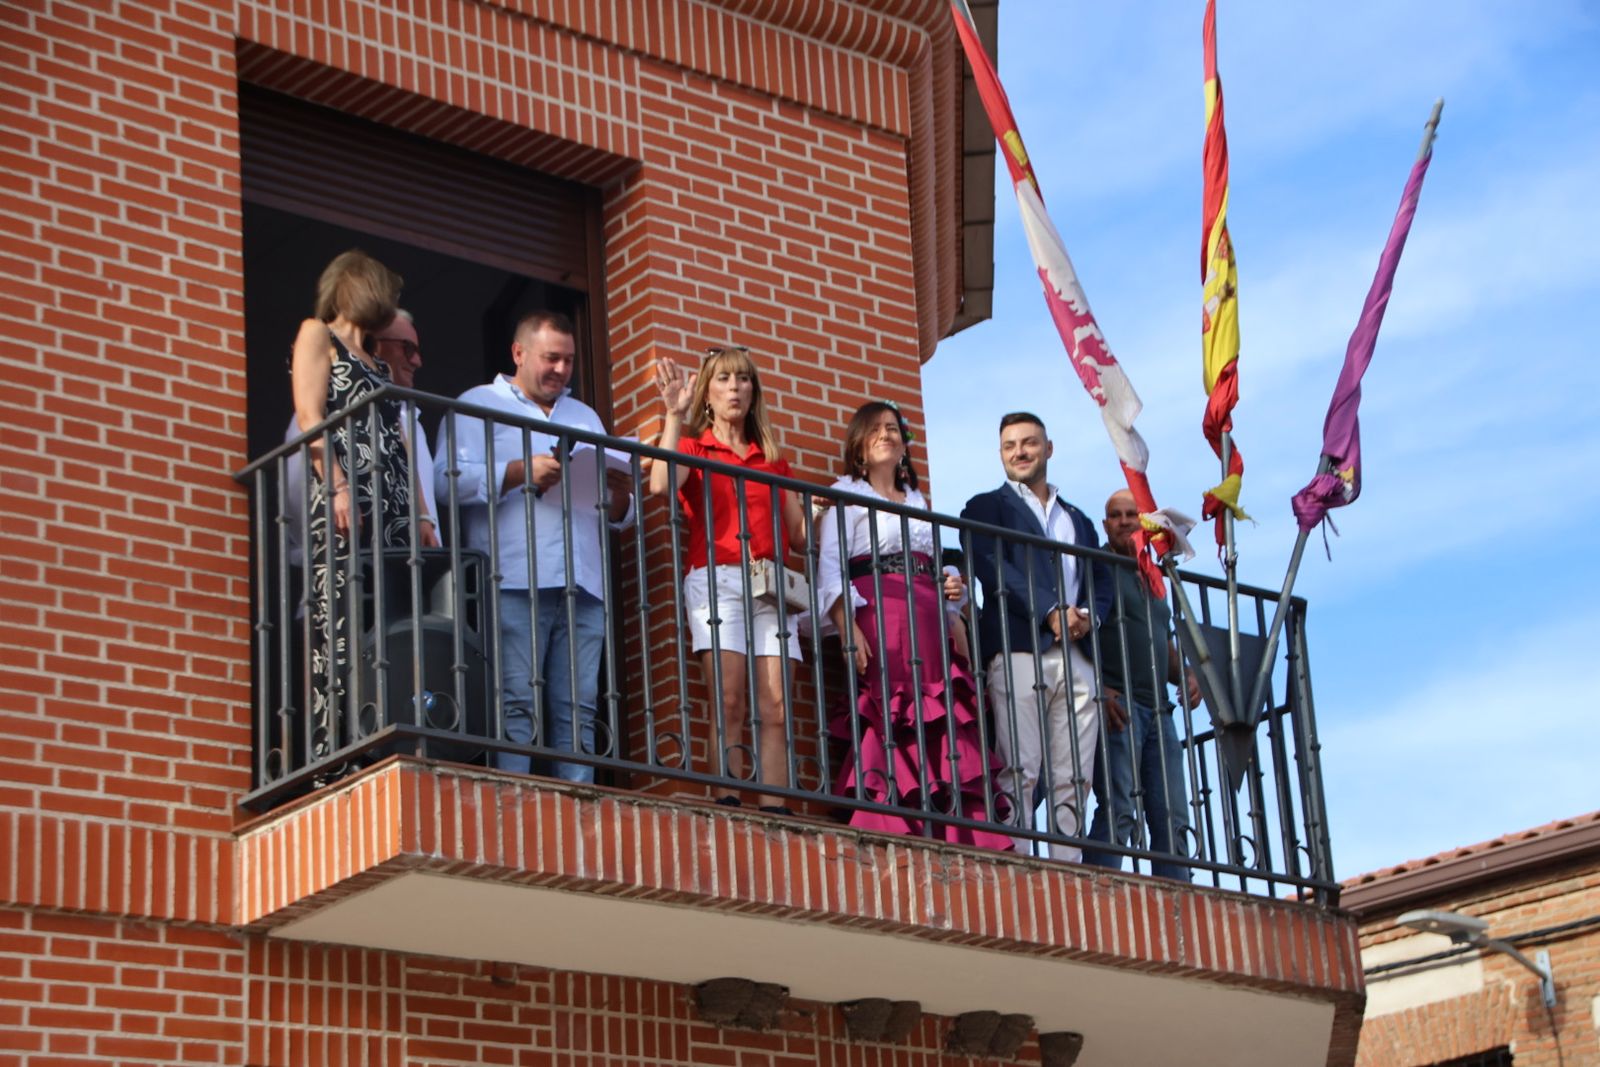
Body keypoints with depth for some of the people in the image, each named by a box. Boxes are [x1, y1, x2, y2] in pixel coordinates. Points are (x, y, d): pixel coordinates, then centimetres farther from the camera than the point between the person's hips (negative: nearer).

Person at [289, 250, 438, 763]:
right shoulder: (317, 335, 11)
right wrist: (337, 488, -16)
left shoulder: (379, 368, 30)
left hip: (393, 516, 7)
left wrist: (422, 516, 11)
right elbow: (309, 419, -4)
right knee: (343, 632, -15)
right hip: (346, 507, -7)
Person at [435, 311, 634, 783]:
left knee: (578, 709, -2)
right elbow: (447, 479, -4)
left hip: (583, 585, 5)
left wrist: (619, 492, 3)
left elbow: (619, 515, 27)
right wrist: (519, 472, -12)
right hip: (515, 584, -5)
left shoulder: (585, 416, 29)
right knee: (516, 704, -13)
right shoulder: (477, 405, 13)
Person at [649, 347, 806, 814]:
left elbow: (798, 533, 20)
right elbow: (662, 484, -11)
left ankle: (774, 812, -14)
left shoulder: (771, 457, 23)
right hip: (716, 577, -3)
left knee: (775, 708, -8)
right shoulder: (694, 445, 13)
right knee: (730, 701, -17)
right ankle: (727, 808, -20)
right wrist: (674, 415, -11)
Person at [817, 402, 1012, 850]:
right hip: (880, 618, -5)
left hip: (931, 627, 5)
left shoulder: (919, 501, 27)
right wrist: (848, 630, -18)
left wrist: (952, 590, 2)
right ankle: (889, 836, -20)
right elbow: (830, 567, -4)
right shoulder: (847, 495, 9)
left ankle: (955, 840, -10)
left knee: (943, 729, -6)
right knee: (891, 727, -16)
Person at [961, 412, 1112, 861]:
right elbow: (993, 567, -3)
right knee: (1019, 772, -13)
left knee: (1073, 781, -2)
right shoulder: (987, 508, 14)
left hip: (1076, 657, 5)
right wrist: (1051, 611, -14)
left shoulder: (1078, 520, 29)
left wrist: (1088, 614, -5)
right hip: (1019, 651, -5)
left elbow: (1101, 582, 19)